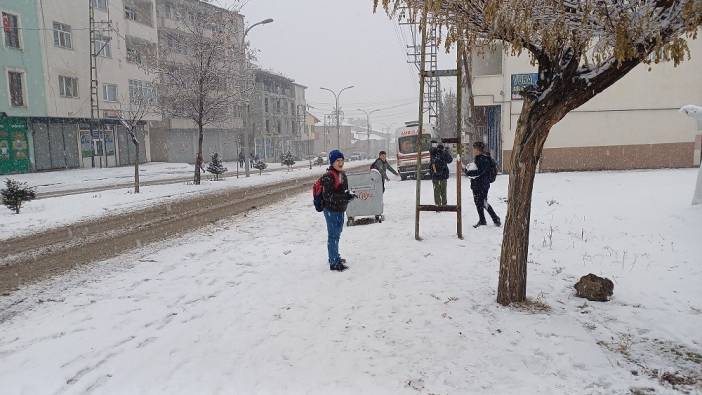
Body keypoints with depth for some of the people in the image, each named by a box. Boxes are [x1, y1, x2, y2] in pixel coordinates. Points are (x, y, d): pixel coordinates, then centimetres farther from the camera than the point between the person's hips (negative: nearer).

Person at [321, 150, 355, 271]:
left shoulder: (342, 174, 9)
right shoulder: (328, 176, -19)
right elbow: (327, 195, -23)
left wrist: (349, 195, 1)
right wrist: (343, 197, -26)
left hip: (340, 209, 9)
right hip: (331, 210, -9)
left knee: (337, 234, 21)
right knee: (333, 235, -3)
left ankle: (334, 256, 37)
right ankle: (334, 263, 3)